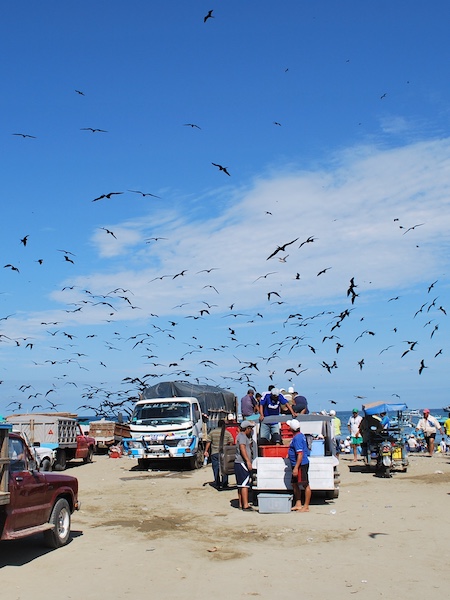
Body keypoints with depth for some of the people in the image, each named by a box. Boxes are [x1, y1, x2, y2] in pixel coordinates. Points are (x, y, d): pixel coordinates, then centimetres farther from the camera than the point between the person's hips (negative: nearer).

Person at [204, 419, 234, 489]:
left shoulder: (212, 432, 3)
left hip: (214, 453, 0)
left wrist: (206, 451, 5)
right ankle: (224, 484, 10)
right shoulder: (227, 433, 1)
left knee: (216, 469, 7)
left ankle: (217, 484, 7)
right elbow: (231, 442, -1)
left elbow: (208, 442, 1)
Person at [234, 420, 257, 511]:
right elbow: (242, 448, -26)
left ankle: (241, 504, 15)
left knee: (241, 485, 11)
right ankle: (245, 505, -16)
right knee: (245, 484, -13)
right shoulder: (242, 436, -11)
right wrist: (248, 461, -31)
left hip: (239, 463, 11)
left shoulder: (243, 435, 21)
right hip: (242, 463, -11)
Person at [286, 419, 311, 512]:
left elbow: (300, 454, -25)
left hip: (301, 465, -11)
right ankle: (298, 504, 23)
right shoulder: (300, 435, 12)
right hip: (297, 465, 11)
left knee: (305, 485, -3)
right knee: (295, 484, 15)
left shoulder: (297, 438, -20)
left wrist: (296, 467, -26)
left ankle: (306, 506, 2)